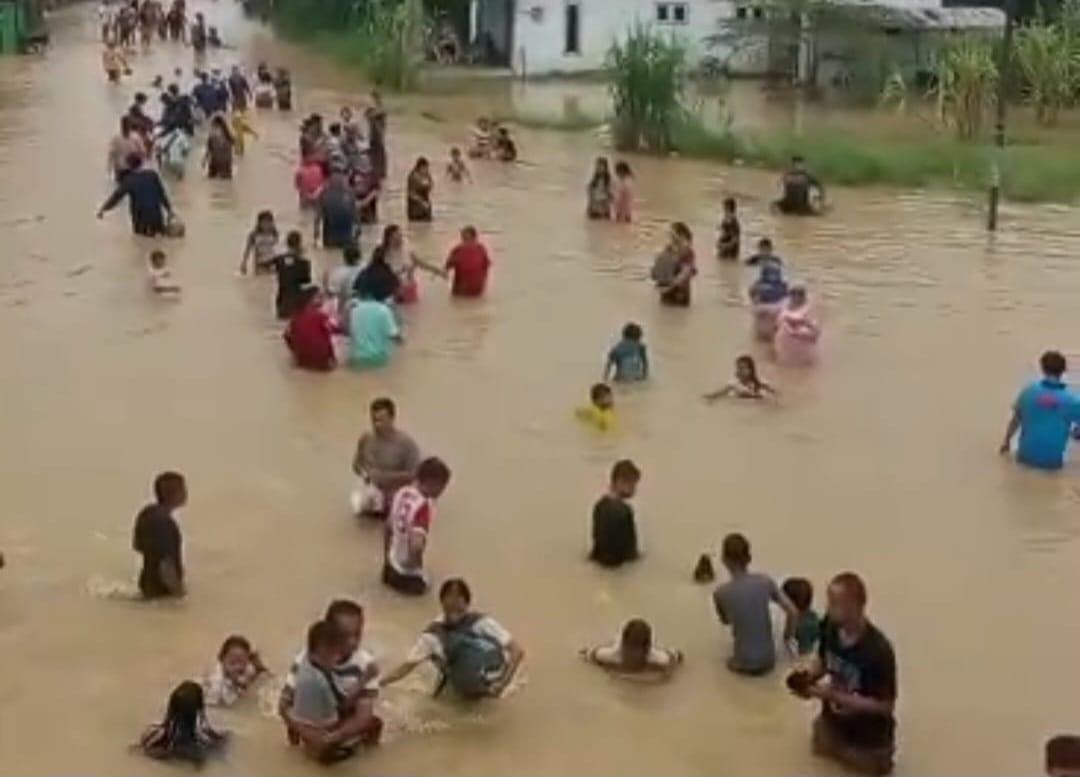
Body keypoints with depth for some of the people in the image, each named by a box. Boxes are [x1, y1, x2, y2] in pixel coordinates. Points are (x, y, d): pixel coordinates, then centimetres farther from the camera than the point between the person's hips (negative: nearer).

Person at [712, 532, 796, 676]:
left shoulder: (720, 593, -14)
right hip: (769, 660, 1)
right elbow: (793, 612, -8)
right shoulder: (765, 581, -9)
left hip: (745, 664, -1)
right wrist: (787, 636, 8)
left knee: (731, 664, 33)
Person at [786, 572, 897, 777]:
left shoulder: (878, 650, -36)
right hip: (832, 723, 6)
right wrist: (808, 676, -20)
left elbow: (886, 706, -29)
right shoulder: (830, 626, -18)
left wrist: (835, 696, -34)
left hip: (867, 740, -6)